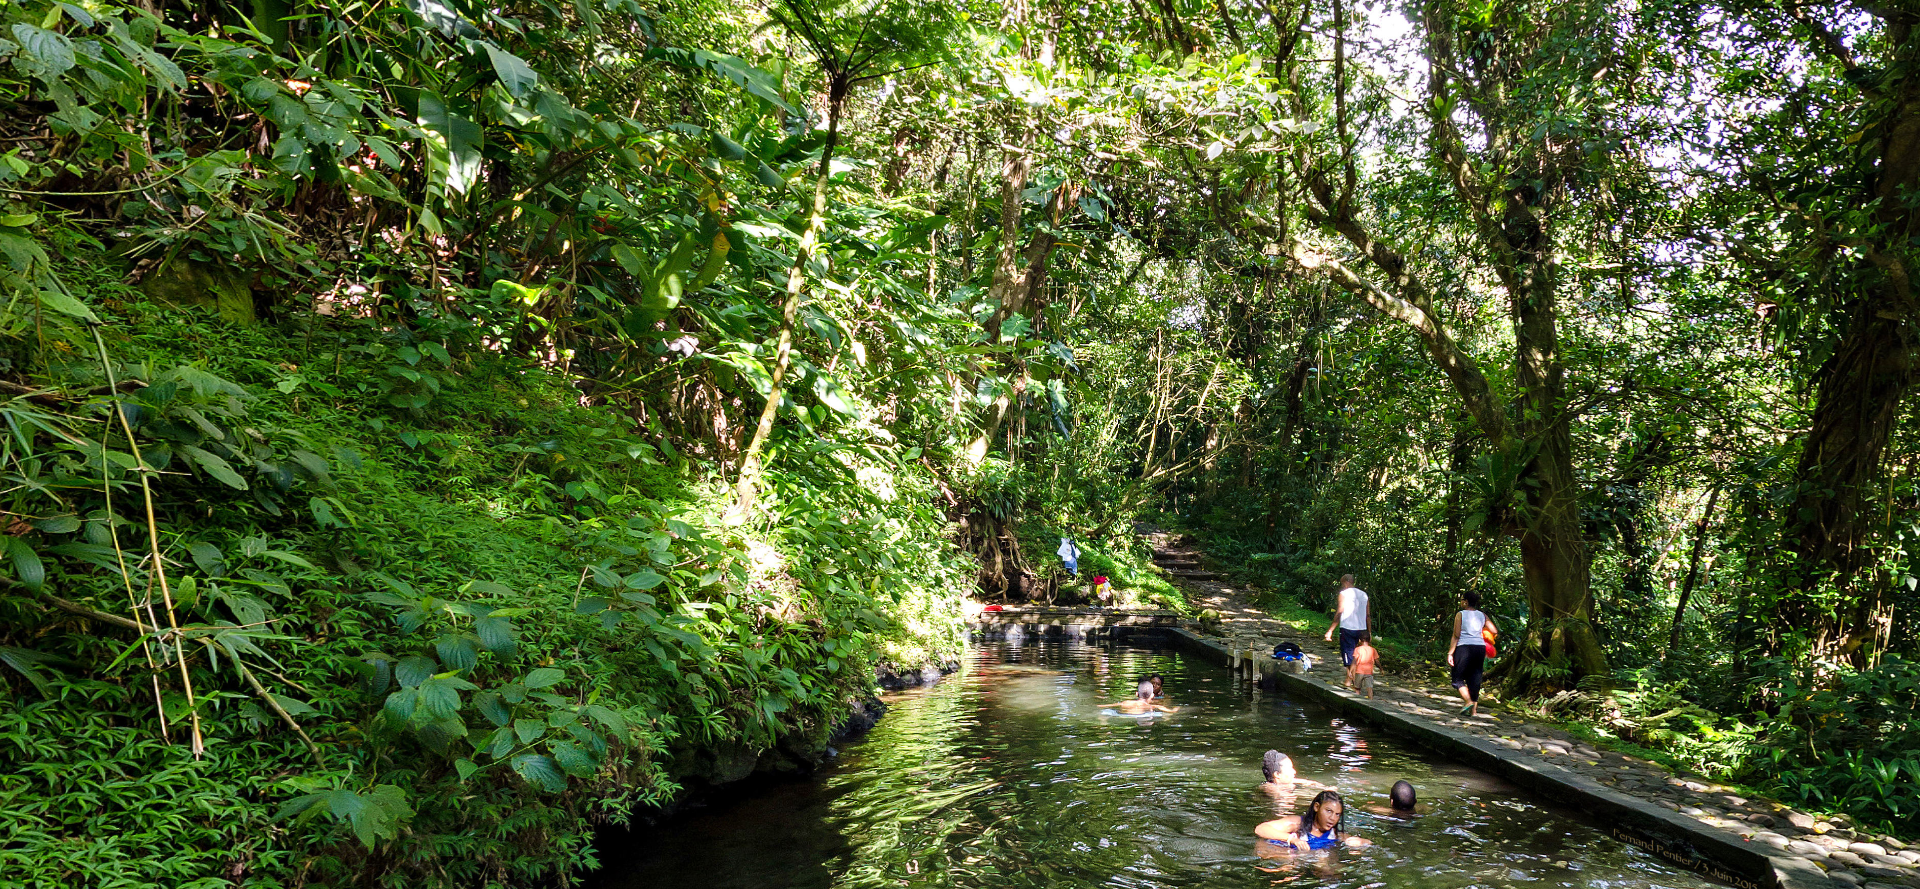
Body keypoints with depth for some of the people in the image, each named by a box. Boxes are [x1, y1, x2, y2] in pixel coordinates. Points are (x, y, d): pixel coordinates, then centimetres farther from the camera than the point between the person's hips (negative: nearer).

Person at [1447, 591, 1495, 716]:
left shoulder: (1460, 614, -3)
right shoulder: (1482, 615, 9)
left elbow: (1456, 635, -7)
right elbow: (1495, 631, 6)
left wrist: (1450, 653, -6)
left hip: (1464, 648, -5)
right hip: (1480, 647, 5)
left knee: (1458, 679, 5)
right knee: (1474, 679, 9)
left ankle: (1468, 701, -16)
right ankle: (1474, 710, 7)